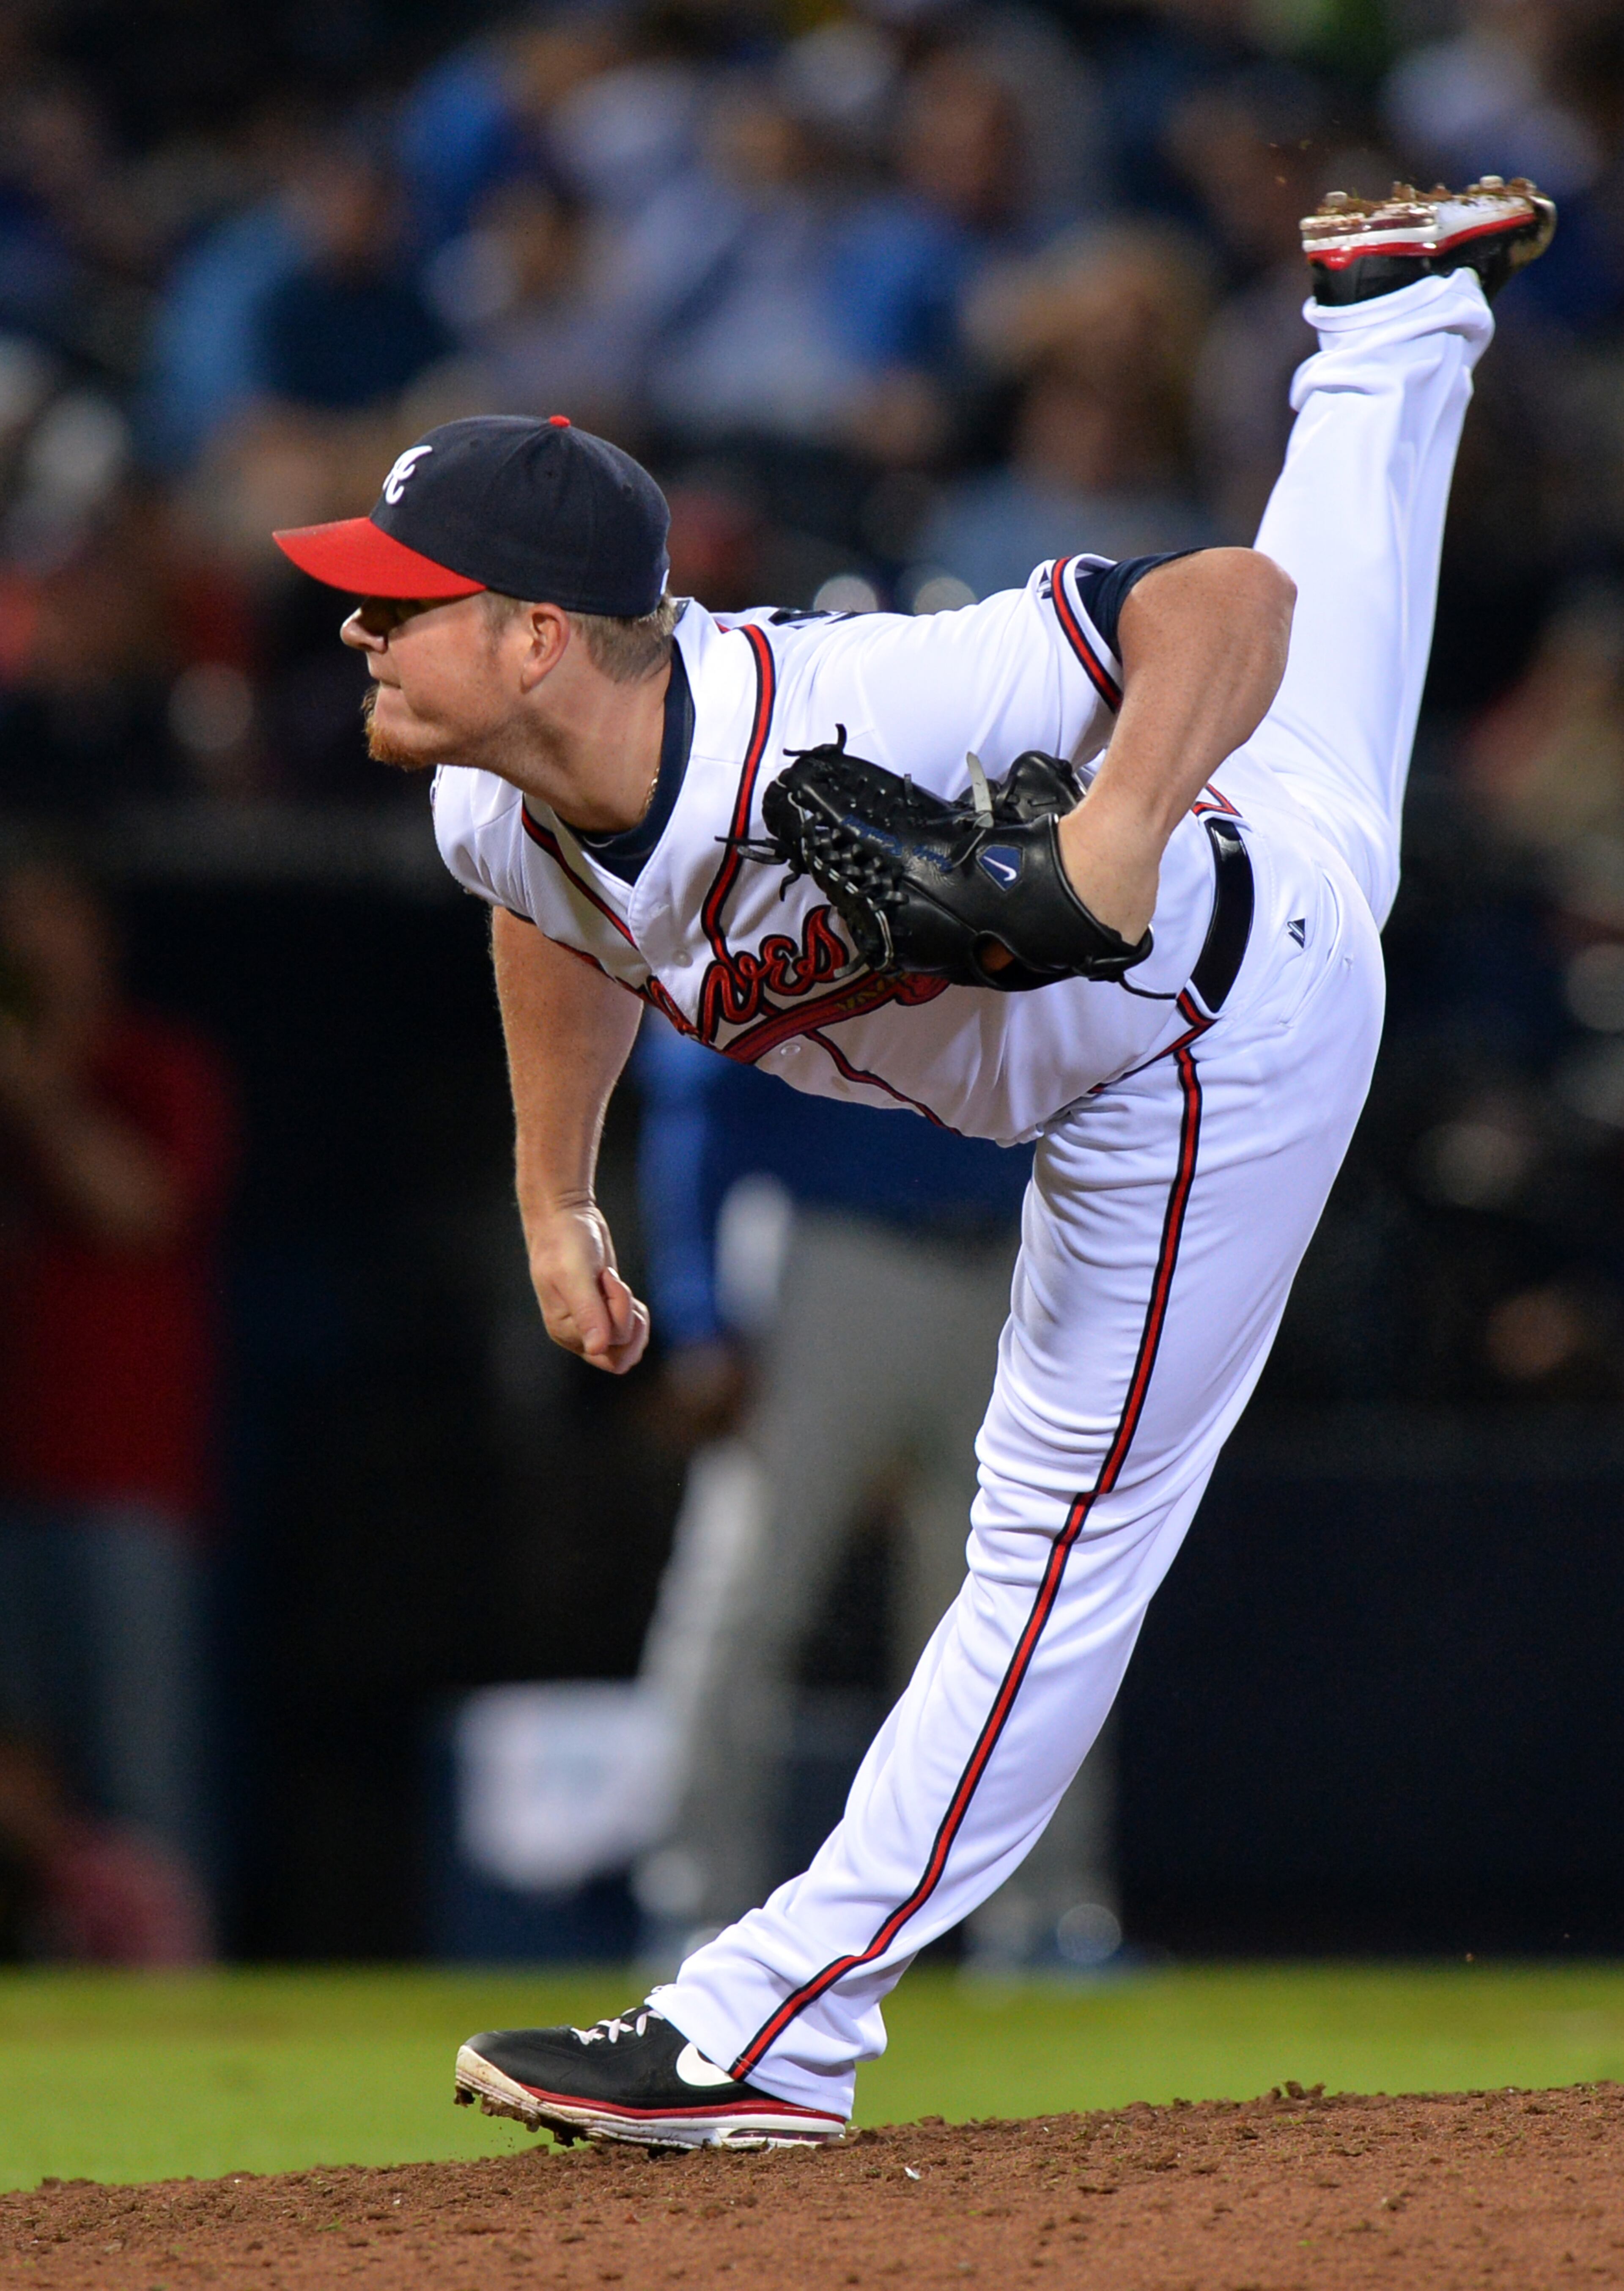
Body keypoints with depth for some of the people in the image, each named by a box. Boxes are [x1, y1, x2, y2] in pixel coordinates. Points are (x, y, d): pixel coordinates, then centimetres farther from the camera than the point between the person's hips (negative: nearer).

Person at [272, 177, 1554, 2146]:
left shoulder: (830, 726, -46)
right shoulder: (497, 815, -22)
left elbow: (1233, 602, -44)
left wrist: (1118, 840, -59)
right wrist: (556, 1201, 5)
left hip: (1203, 1056, -7)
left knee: (1063, 1543, -3)